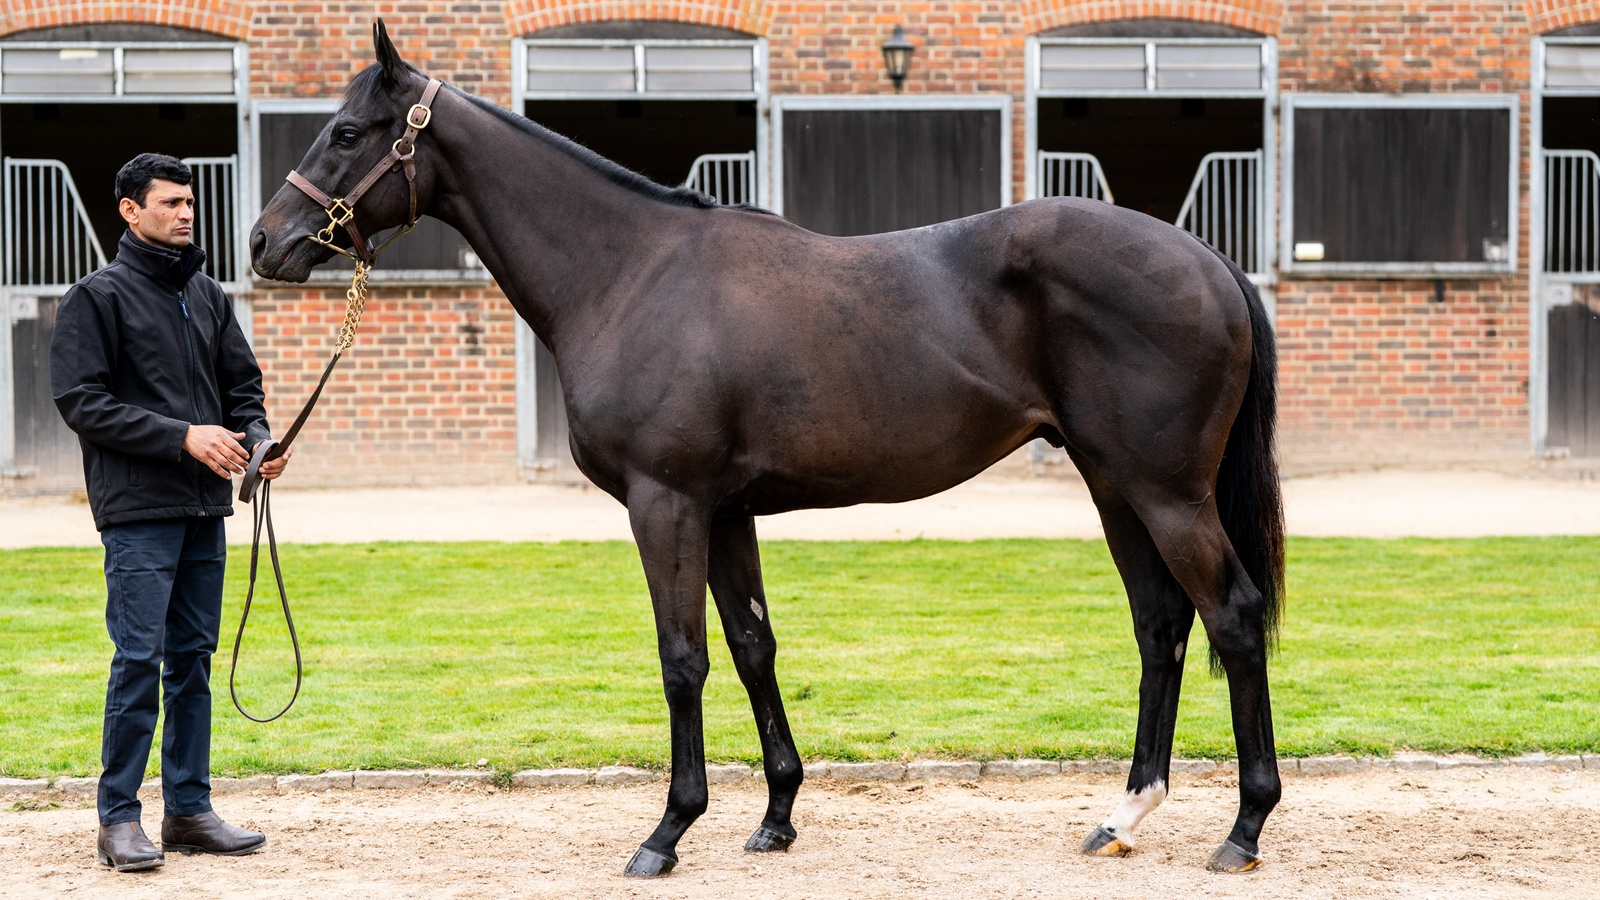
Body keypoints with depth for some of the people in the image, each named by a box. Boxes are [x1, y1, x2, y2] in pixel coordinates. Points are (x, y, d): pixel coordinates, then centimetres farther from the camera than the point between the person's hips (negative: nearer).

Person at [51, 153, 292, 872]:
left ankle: (189, 808, 15)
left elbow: (242, 384, 20)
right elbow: (81, 401, -11)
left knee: (194, 657, 9)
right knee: (140, 657, -8)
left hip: (204, 510, 6)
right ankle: (119, 817, -1)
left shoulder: (208, 296, 15)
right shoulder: (97, 297, -4)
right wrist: (183, 435, -18)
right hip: (138, 511, -6)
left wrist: (256, 435, -3)